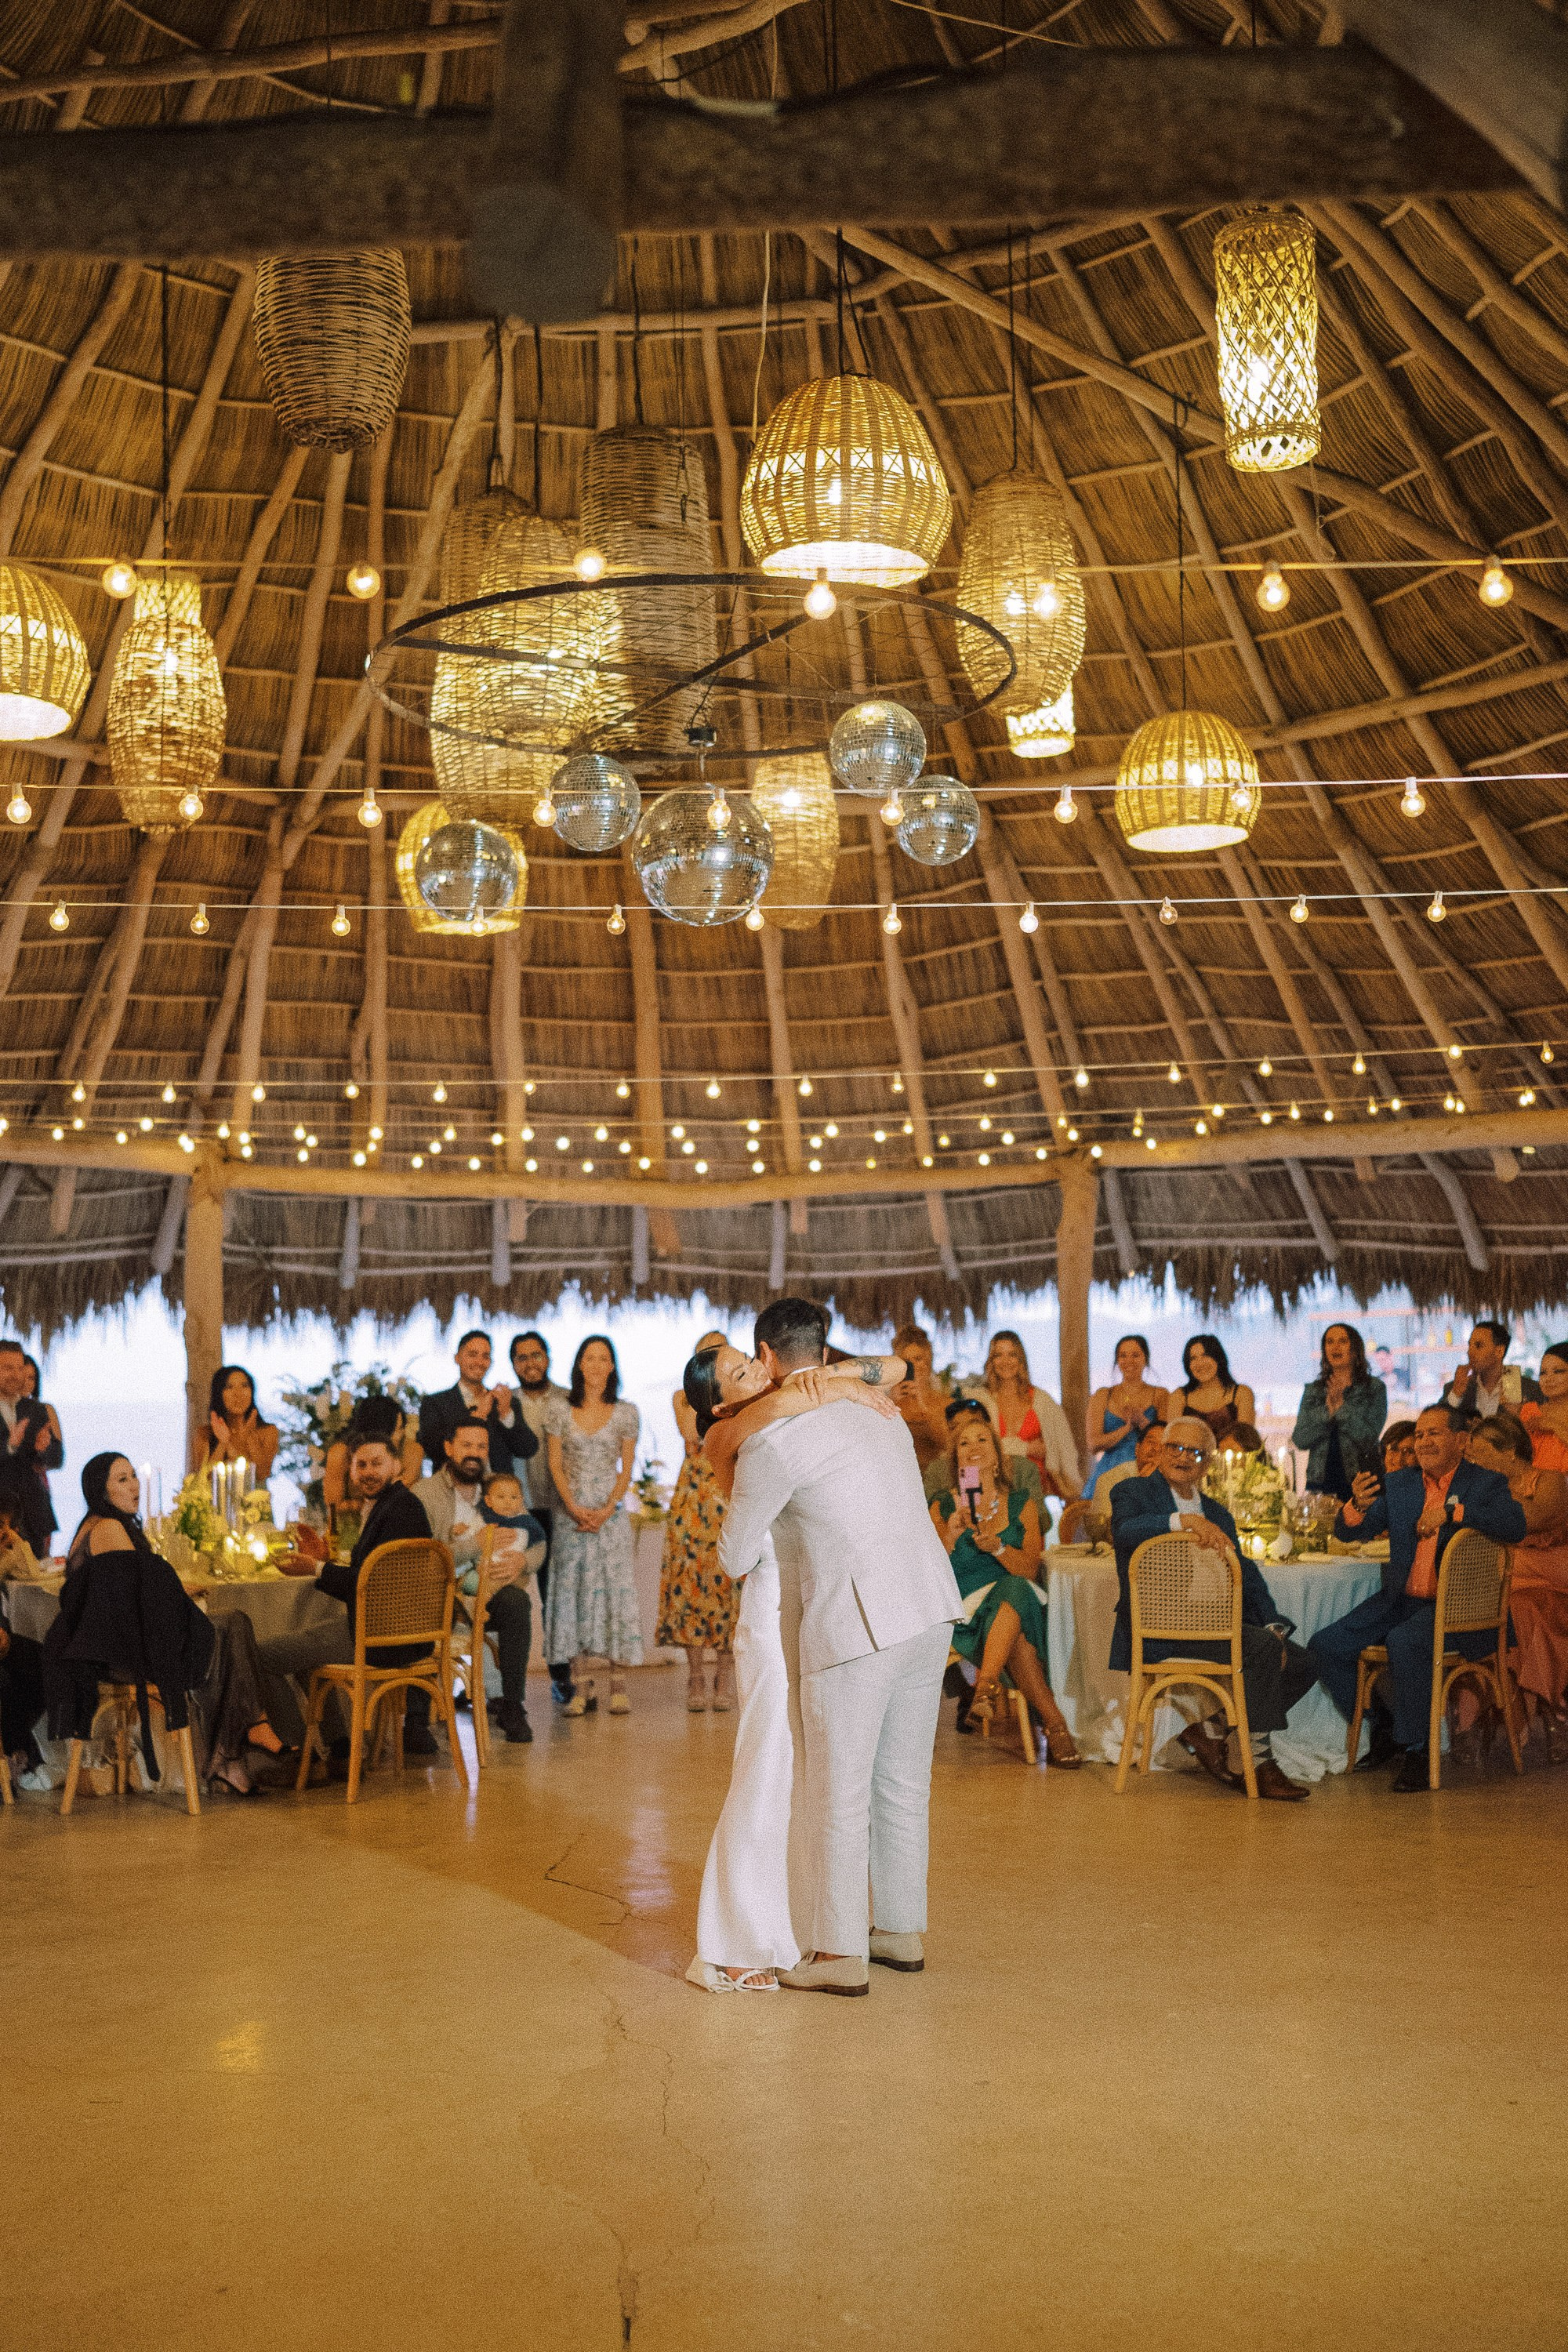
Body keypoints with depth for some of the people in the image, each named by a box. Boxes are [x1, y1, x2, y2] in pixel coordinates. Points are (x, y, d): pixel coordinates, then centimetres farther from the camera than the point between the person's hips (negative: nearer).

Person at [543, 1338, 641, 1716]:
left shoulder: (626, 1412, 4)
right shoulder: (559, 1409, 4)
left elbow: (627, 1469, 3)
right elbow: (555, 1464, 3)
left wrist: (607, 1510, -10)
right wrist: (574, 1508, -9)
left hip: (611, 1516, 0)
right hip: (570, 1514, 1)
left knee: (615, 1593, -5)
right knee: (571, 1595, -2)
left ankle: (618, 1685, -1)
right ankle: (581, 1687, 2)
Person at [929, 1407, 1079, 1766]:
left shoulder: (1020, 1504, 10)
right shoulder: (944, 1507, 8)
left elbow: (1030, 1567, -2)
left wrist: (997, 1547, -21)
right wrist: (950, 1537, -19)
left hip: (1015, 1599, 1)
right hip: (964, 1607, -1)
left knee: (1014, 1589, -38)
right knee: (1016, 1640, -35)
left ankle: (986, 1684, -47)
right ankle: (1055, 1723, -33)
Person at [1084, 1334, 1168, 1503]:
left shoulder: (1160, 1396, 10)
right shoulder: (1102, 1396, 13)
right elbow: (1093, 1444, 2)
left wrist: (1142, 1422, -16)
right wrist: (1127, 1427, -11)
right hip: (1109, 1474, 1)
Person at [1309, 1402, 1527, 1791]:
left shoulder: (1486, 1483, 2)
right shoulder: (1399, 1485, 14)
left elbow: (1515, 1525, -18)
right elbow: (1352, 1532, 8)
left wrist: (1450, 1511, -23)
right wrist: (1359, 1505, -15)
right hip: (1401, 1600, 6)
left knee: (1404, 1641, -34)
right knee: (1325, 1646, -9)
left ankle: (1414, 1750, -17)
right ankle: (1382, 1730, 10)